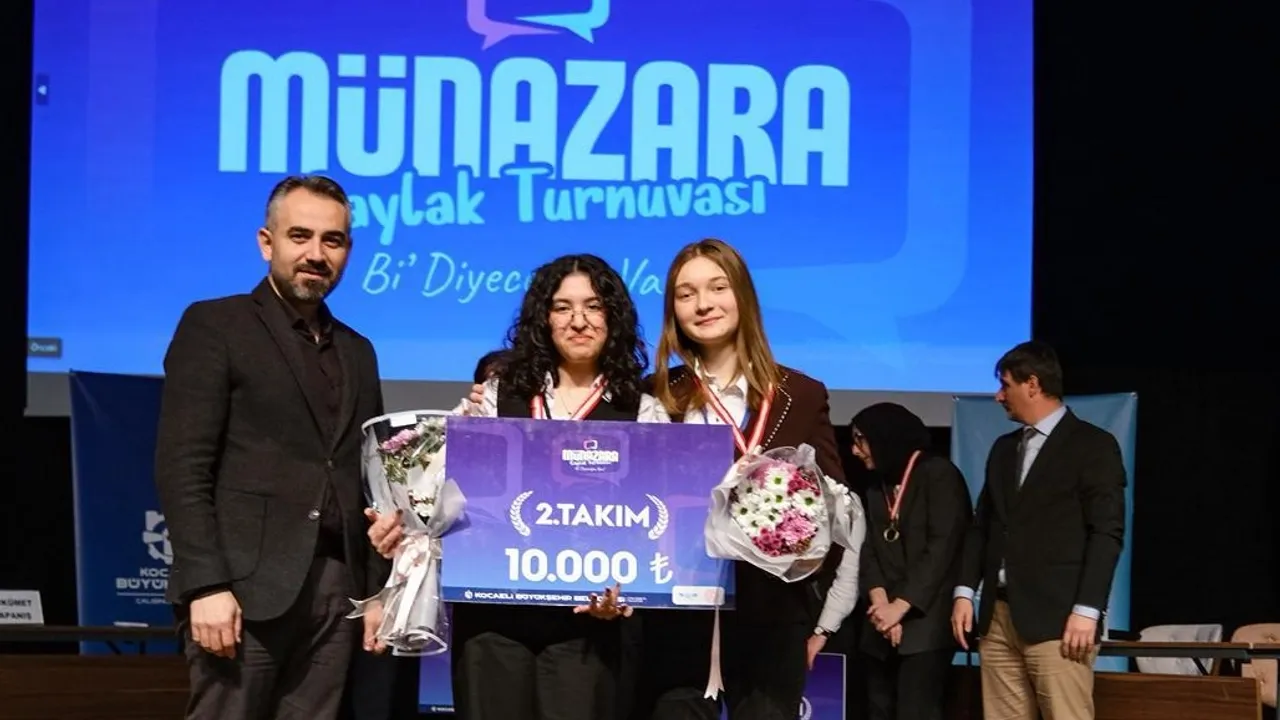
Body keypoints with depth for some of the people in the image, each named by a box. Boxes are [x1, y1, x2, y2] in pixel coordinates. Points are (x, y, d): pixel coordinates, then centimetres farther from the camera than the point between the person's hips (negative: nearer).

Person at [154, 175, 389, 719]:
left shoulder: (357, 352, 20)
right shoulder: (213, 327, 1)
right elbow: (181, 468, -7)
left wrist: (377, 589, 10)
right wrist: (207, 585, -16)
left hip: (336, 588, 5)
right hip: (244, 584, -5)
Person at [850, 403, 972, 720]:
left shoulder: (938, 475, -3)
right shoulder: (876, 485, 20)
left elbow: (942, 549, -12)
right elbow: (870, 550, 10)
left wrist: (901, 607, -14)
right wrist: (880, 602, -8)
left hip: (926, 620, -7)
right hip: (885, 622, 7)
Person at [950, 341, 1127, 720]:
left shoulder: (1093, 445, -2)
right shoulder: (1004, 448, 19)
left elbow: (1106, 534, -8)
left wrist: (1086, 611, -15)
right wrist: (965, 592, 8)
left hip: (1057, 618, -6)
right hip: (999, 616, 6)